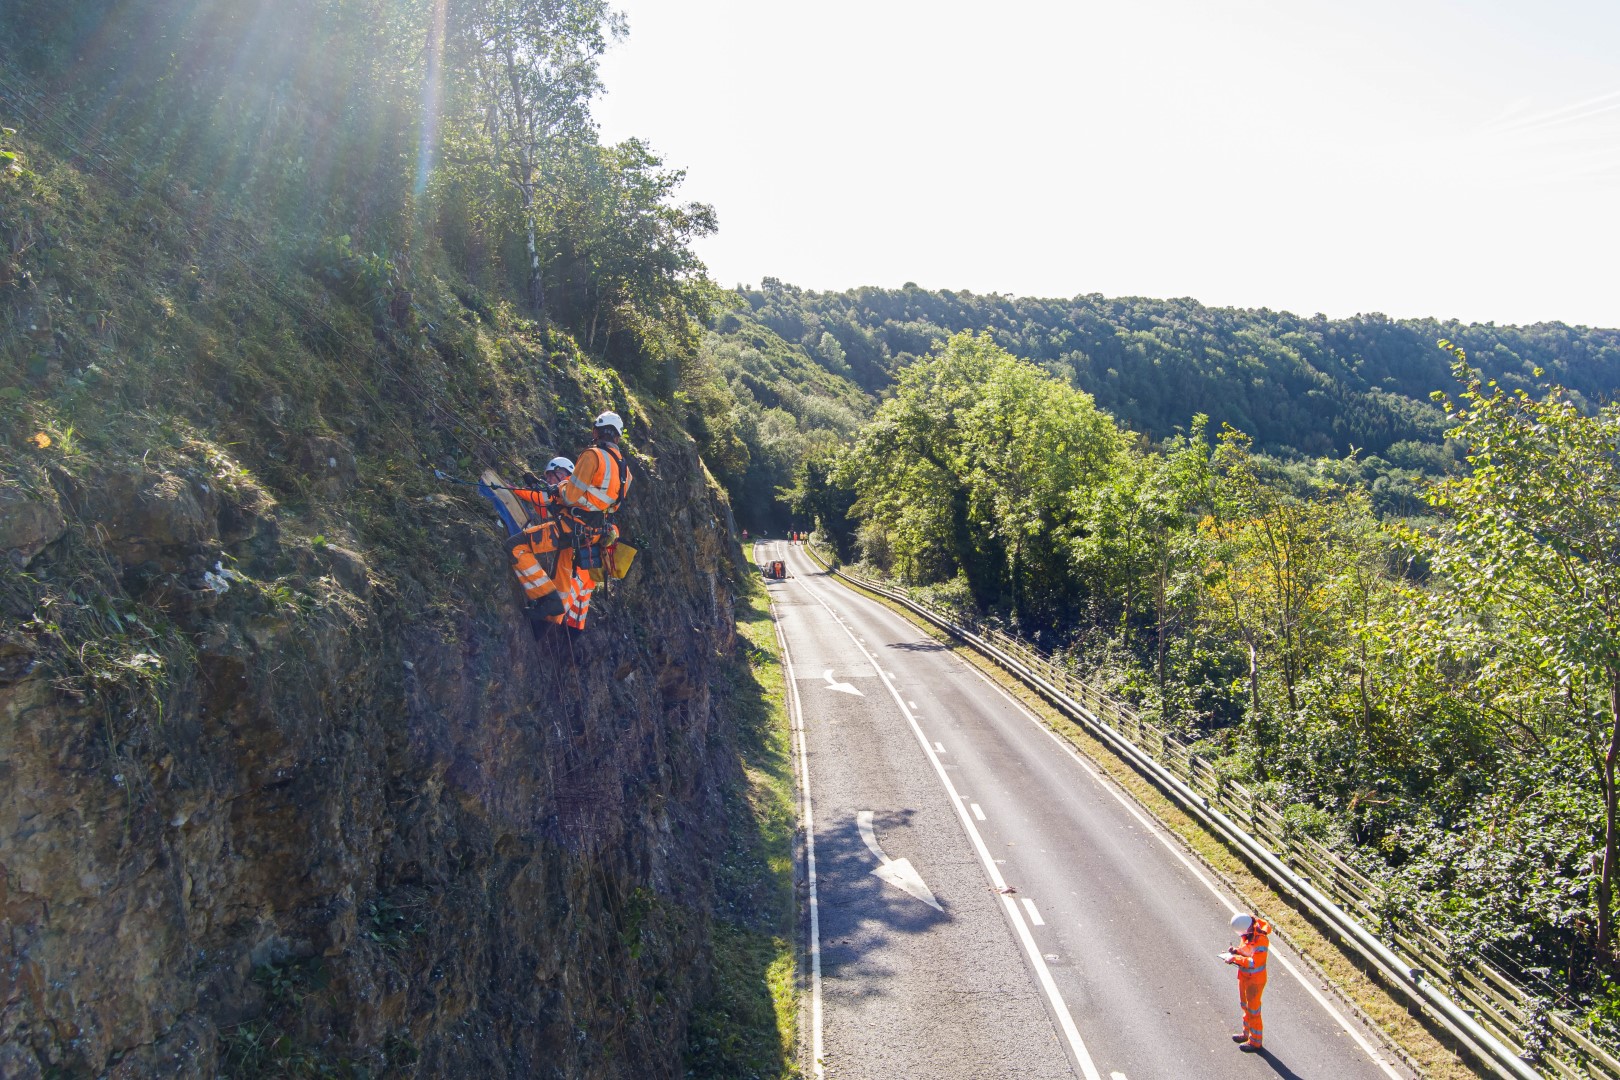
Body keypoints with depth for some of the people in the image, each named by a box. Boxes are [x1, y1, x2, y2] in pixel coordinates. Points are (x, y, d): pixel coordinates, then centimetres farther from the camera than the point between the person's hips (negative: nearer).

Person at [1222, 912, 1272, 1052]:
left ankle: (1255, 1041, 21)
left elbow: (1254, 962, -33)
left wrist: (1235, 958, -29)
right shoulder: (1247, 934, -4)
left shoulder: (1261, 939, -30)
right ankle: (1247, 1034, 40)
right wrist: (1235, 951, -7)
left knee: (1253, 1010, 5)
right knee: (1245, 1005, 22)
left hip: (1255, 979, -9)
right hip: (1244, 976, 9)